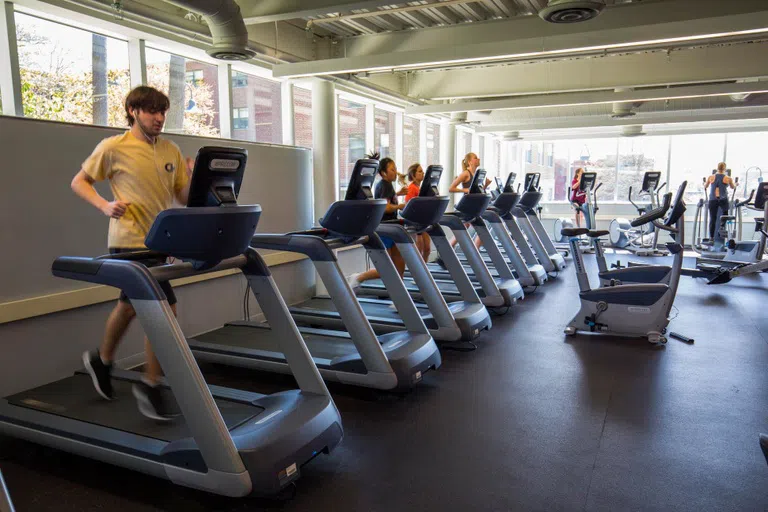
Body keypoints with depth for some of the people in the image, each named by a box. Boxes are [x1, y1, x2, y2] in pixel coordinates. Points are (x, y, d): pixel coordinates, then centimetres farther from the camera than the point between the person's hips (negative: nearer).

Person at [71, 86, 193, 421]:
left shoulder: (171, 151, 9)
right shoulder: (114, 148, -5)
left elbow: (184, 198, 9)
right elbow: (79, 182, 3)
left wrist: (194, 177, -10)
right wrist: (104, 205, -14)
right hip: (130, 242, -6)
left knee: (130, 307, 21)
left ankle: (101, 360, 45)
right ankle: (150, 386, 3)